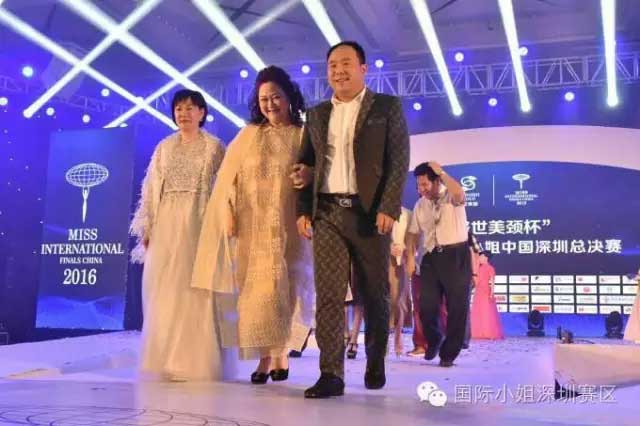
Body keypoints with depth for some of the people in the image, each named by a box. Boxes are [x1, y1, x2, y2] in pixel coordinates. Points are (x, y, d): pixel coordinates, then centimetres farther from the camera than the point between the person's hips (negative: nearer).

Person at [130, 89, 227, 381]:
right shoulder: (164, 147, 14)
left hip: (198, 223, -3)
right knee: (164, 290, 3)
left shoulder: (214, 147, 5)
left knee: (195, 289, -4)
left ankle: (194, 362, 3)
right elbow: (150, 189, 11)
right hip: (165, 225, 4)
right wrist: (147, 228, 4)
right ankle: (168, 360, 12)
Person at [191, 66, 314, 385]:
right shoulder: (249, 135, 11)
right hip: (253, 225, 1)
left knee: (284, 289, 0)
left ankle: (279, 352, 14)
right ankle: (270, 356, 4)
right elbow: (228, 178, 5)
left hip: (289, 226, -1)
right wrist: (229, 214, -4)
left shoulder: (303, 137, 7)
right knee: (259, 288, -3)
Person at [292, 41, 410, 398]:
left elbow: (399, 161, -4)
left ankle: (376, 363, 26)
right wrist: (303, 210, 6)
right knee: (329, 294, -5)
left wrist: (389, 208, -14)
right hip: (327, 214, 3)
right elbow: (308, 164, 17)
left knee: (375, 293, 7)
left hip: (369, 212, -2)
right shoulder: (317, 114, 17)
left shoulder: (387, 107, 5)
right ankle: (331, 374, -3)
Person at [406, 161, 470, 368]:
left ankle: (448, 354, 13)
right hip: (431, 257, 4)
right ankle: (434, 340, 30)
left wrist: (441, 172, -18)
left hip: (456, 255, -4)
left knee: (457, 307, 0)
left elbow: (459, 192, -28)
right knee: (427, 305, 0)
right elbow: (414, 233, 15)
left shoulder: (451, 197, -3)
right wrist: (410, 257, 4)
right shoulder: (420, 205, 13)